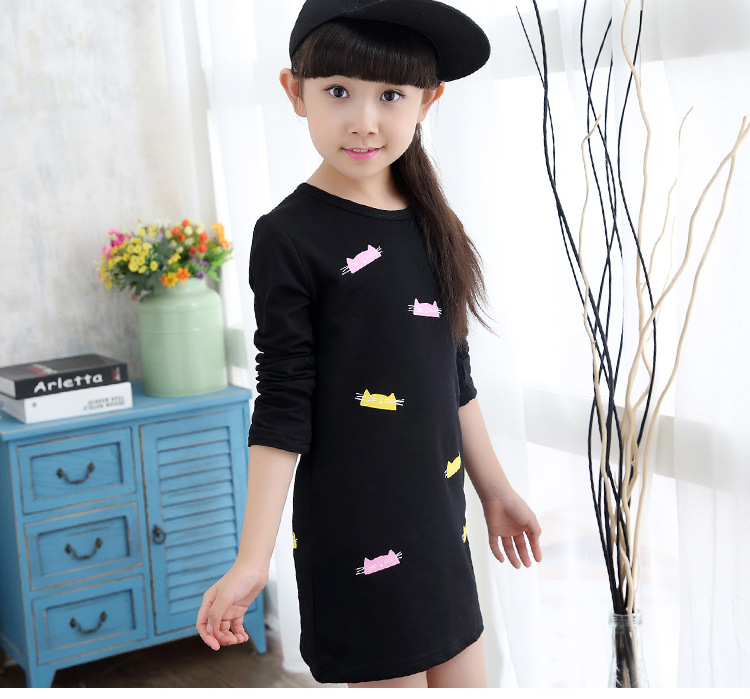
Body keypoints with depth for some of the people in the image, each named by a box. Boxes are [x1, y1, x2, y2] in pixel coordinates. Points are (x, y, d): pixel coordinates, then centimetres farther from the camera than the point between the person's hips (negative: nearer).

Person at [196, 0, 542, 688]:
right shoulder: (290, 236, -12)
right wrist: (254, 558, -13)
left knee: (464, 678, 13)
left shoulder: (433, 227, 6)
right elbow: (282, 408, -12)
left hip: (438, 521, 6)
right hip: (357, 532, -6)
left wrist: (497, 492, 20)